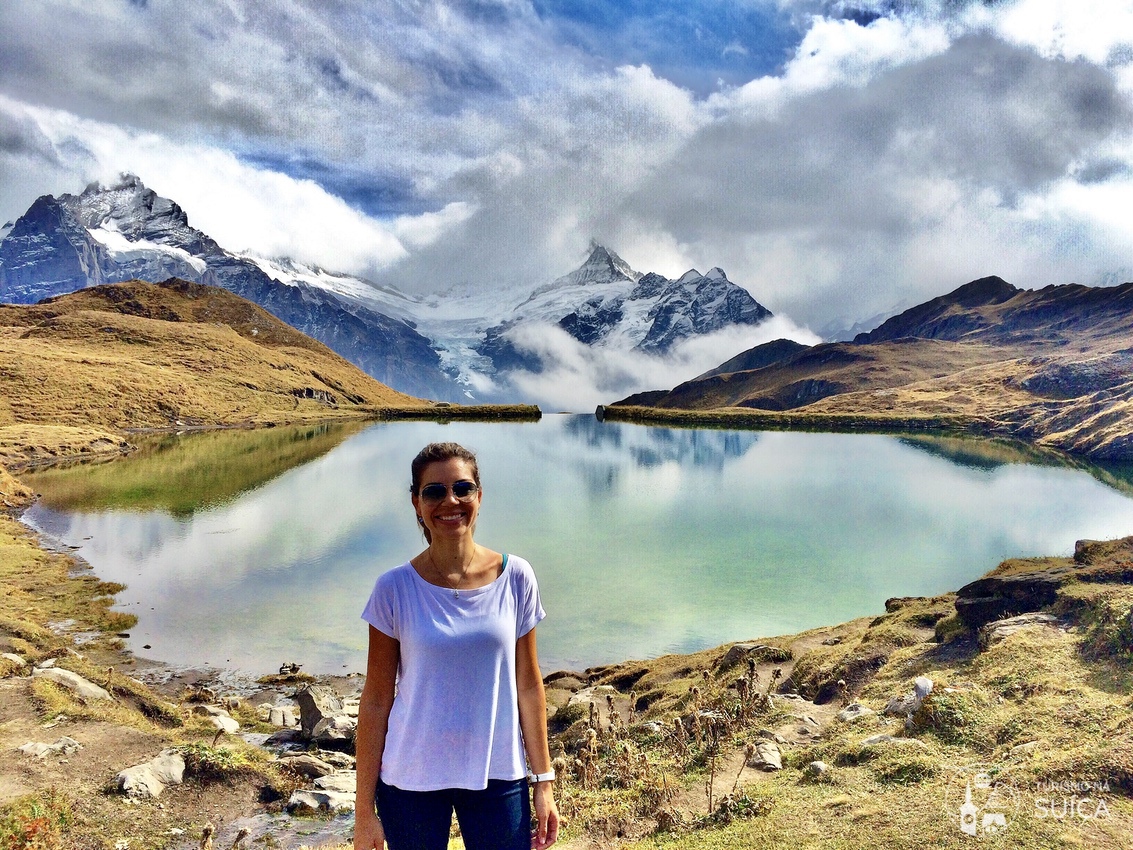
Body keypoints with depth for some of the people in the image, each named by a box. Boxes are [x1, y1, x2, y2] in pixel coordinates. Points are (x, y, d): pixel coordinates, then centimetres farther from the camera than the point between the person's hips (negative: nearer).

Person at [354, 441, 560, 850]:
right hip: (411, 780, -1)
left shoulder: (515, 578, -6)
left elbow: (527, 685, 1)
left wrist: (543, 782, 2)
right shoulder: (395, 588, -9)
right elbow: (376, 700, -4)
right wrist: (364, 808, -1)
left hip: (498, 777, 1)